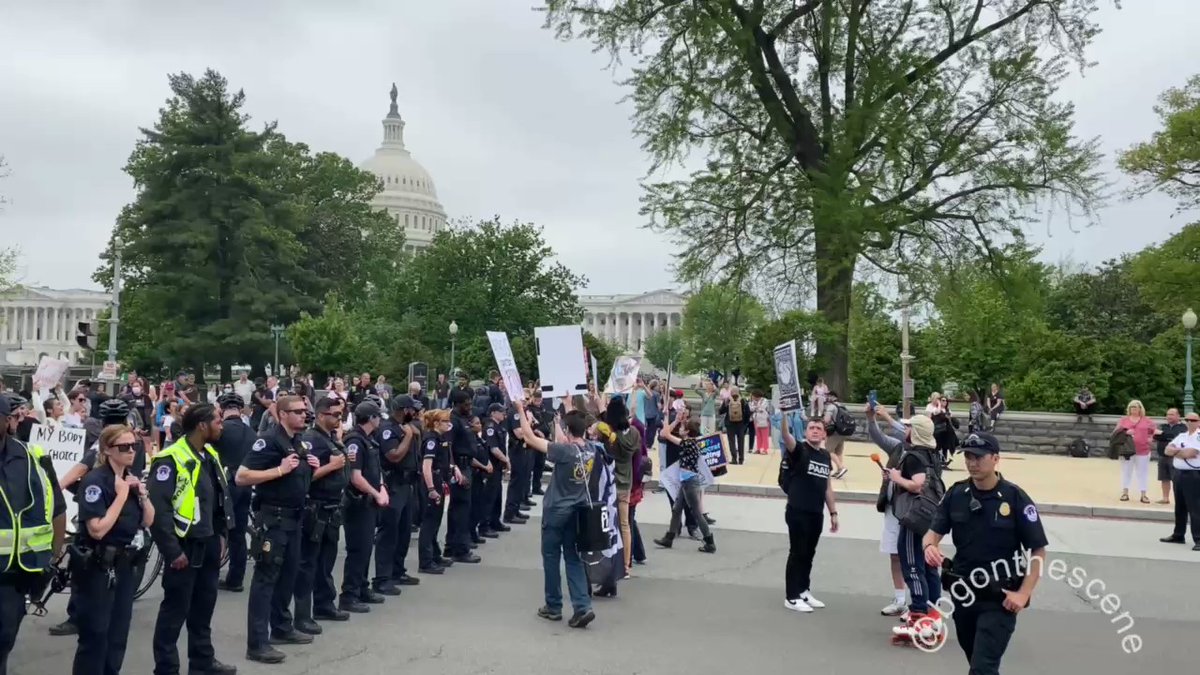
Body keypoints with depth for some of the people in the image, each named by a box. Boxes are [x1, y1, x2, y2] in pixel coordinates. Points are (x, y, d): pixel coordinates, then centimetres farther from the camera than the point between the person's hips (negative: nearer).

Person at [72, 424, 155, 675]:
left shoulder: (132, 478, 6)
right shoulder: (95, 480, -16)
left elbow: (148, 521, 9)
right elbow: (97, 530, -24)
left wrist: (142, 494, -6)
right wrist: (121, 495, -21)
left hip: (124, 564, 7)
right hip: (96, 567, -7)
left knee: (118, 635, 14)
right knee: (95, 636, -2)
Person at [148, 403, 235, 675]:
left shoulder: (211, 455, 8)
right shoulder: (171, 459, -19)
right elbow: (159, 509, -22)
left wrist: (221, 534, 15)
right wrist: (172, 550, -20)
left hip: (209, 544, 8)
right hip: (185, 546, -8)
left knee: (204, 605, 17)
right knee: (176, 609, 3)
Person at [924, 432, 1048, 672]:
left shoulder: (1015, 498, -13)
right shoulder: (955, 494, -1)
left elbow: (1038, 552, -8)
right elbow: (934, 532, 0)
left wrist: (1023, 593, -16)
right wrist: (930, 546, -24)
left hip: (1000, 599, -5)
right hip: (963, 593, 5)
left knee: (982, 667, -10)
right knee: (977, 661, 22)